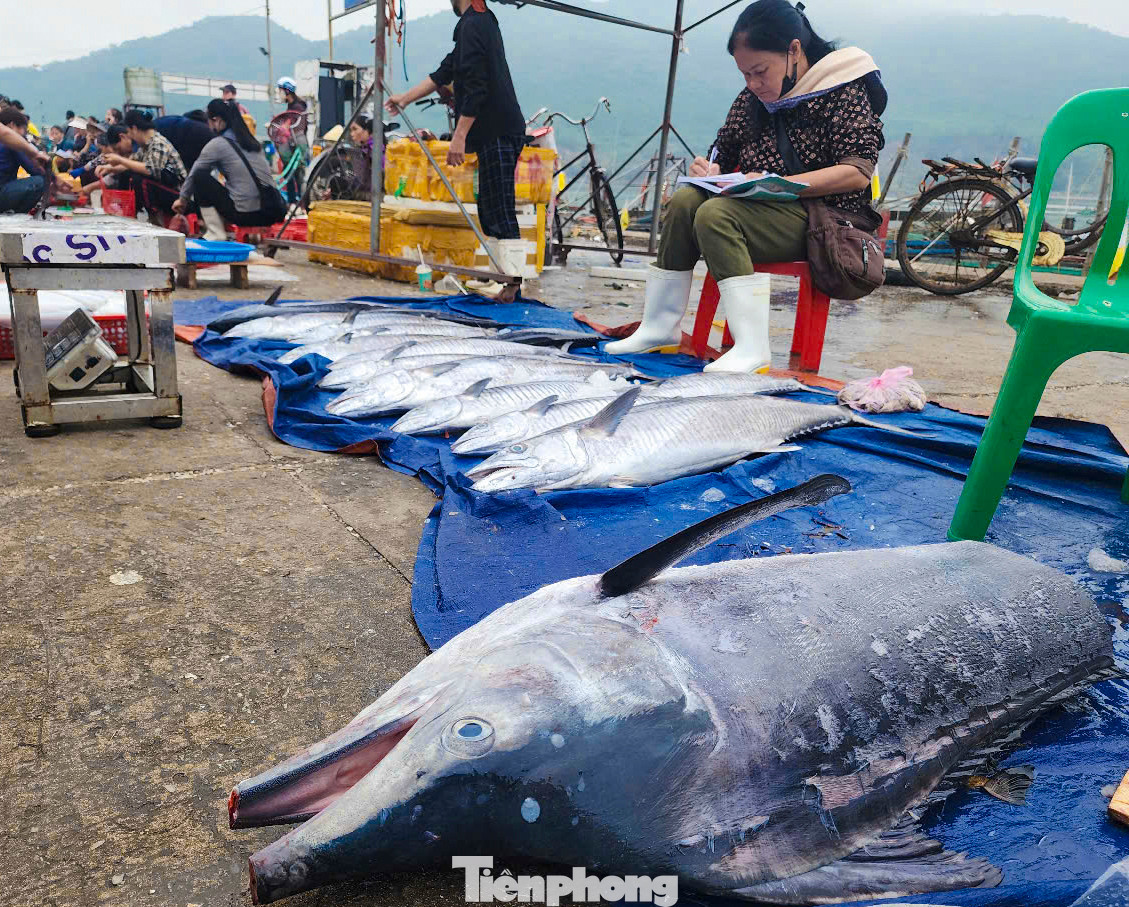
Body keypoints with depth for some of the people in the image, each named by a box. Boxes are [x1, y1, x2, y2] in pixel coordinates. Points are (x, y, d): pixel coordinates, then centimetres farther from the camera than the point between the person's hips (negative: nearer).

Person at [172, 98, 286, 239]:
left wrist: (183, 199, 27)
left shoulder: (216, 144, -2)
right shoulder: (251, 140, 15)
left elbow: (193, 175, 12)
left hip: (246, 215, -7)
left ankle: (215, 233, 3)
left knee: (200, 177, 7)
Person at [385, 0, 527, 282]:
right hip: (499, 132, 10)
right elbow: (445, 72, 26)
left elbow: (475, 88, -18)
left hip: (497, 134, -10)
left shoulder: (473, 25, -10)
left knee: (503, 221, -14)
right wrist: (405, 98, 30)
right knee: (490, 215, 13)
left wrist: (459, 137, -16)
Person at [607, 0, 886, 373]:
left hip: (825, 218, -7)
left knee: (716, 214, -29)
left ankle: (752, 348, -34)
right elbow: (724, 157, 22)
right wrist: (709, 171, -5)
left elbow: (858, 171, -16)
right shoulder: (751, 100, 13)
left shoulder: (842, 90, -6)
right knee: (685, 201, -15)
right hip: (765, 212, 7)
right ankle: (659, 326, -14)